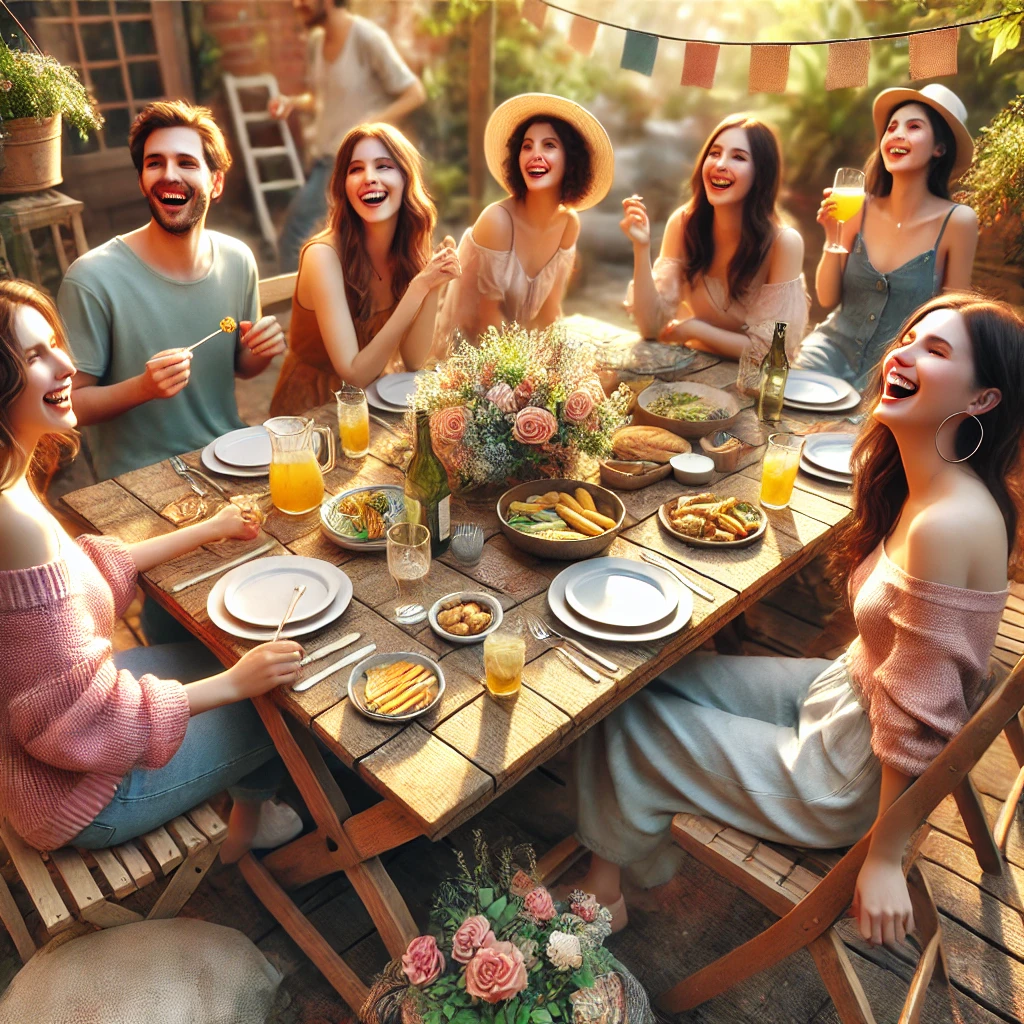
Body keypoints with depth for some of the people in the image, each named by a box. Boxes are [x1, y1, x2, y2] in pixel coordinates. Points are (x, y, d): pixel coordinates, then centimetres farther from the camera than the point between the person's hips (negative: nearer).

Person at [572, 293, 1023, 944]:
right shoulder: (916, 486, -4)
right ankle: (617, 849, 33)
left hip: (851, 779, -8)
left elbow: (920, 716, -27)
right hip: (843, 688, 8)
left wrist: (884, 859, -18)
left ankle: (605, 888, 31)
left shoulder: (948, 523, -33)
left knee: (626, 721, 1)